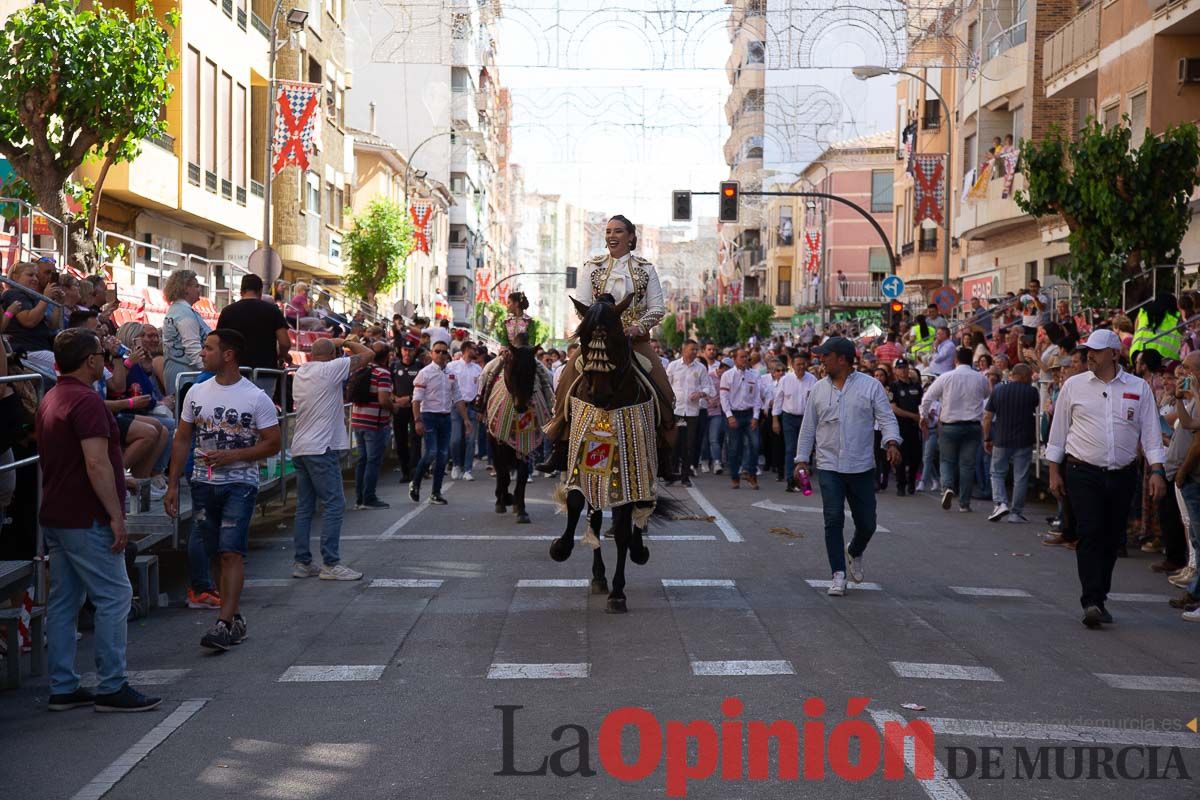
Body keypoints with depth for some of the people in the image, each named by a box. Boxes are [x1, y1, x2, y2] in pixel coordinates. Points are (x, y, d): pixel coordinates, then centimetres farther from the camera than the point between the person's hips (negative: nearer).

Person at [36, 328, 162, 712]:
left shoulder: (50, 399, 15)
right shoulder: (86, 401, -17)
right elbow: (96, 464, -24)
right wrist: (116, 516, -21)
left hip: (55, 517, 10)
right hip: (86, 520, -10)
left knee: (64, 601, 11)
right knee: (114, 596, -5)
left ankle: (62, 688, 15)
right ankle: (111, 688, -3)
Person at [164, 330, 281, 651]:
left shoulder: (256, 398, -6)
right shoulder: (197, 393, 8)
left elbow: (273, 443, -6)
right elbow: (182, 440, 12)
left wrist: (232, 456, -16)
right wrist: (173, 485, 8)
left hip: (240, 483, -5)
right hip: (203, 483, 5)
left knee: (231, 551, -14)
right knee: (220, 553, 9)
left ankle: (224, 623, -16)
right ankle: (236, 618, 19)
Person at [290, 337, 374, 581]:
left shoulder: (300, 373, 13)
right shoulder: (330, 369, -10)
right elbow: (368, 354, -7)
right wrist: (344, 342, 7)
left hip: (299, 448, 8)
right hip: (321, 448, -8)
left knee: (304, 506, 10)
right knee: (334, 505, -5)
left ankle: (302, 562, 12)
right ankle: (330, 564, -6)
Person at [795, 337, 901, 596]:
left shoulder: (871, 386, 0)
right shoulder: (818, 389, 8)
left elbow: (887, 418, -4)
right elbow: (808, 427, 12)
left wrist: (891, 443, -21)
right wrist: (802, 459, 9)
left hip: (862, 467, -1)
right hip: (828, 467, 1)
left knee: (866, 523, 6)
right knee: (833, 521, -8)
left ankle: (854, 553, 38)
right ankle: (839, 575, -1)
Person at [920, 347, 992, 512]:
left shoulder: (945, 378, -5)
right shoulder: (981, 379, 0)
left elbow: (927, 399, -1)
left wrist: (923, 417, 13)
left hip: (949, 426, -1)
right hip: (973, 426, 1)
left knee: (947, 461, 13)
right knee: (967, 464, 7)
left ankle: (947, 487, -14)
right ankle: (964, 503, 8)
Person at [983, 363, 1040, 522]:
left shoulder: (998, 390, 0)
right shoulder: (1031, 391, -6)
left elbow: (987, 417, 0)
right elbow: (1037, 403, 18)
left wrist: (987, 439, 7)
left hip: (1001, 439, 1)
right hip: (1024, 441, -1)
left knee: (997, 473, 13)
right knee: (1020, 477, 6)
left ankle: (1000, 503, -6)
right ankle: (1016, 512, 9)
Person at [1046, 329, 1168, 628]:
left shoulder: (1139, 388, 6)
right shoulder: (1074, 386, 4)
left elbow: (1151, 432, 5)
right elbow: (1058, 430, 9)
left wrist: (1157, 471, -4)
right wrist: (1054, 472, 6)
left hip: (1122, 476, 2)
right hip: (1083, 474, -2)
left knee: (1112, 539, 6)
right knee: (1089, 535, -13)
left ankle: (1099, 598, 18)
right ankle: (1091, 602, -17)